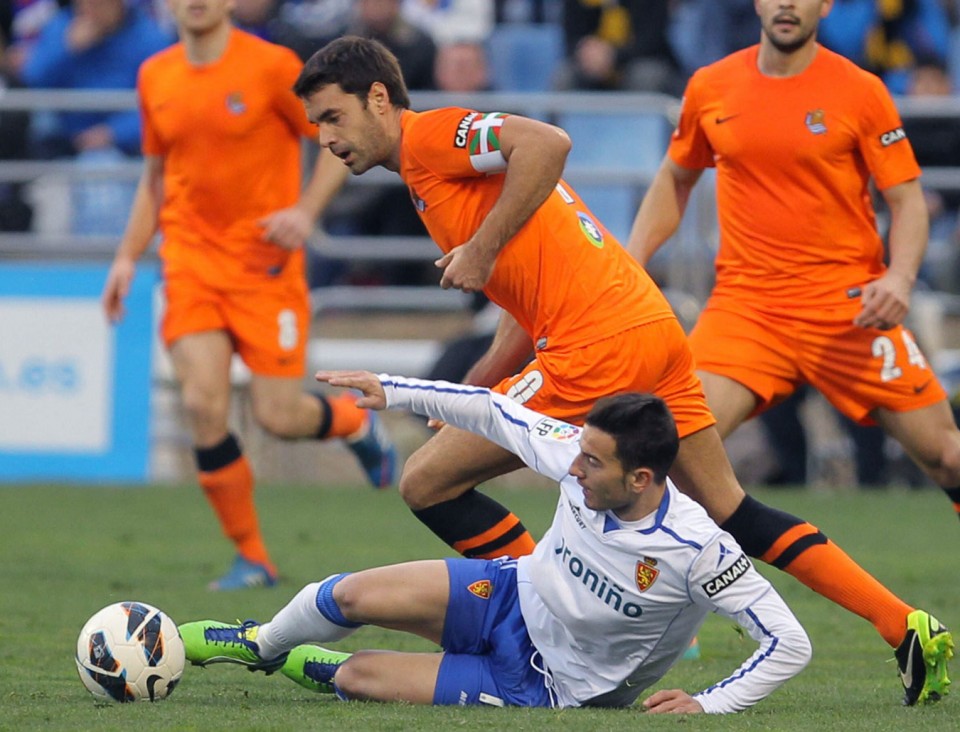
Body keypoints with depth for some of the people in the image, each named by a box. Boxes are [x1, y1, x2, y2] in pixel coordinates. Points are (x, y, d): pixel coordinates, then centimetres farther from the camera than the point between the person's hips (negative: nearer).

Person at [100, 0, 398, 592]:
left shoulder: (272, 66, -9)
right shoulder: (157, 77, 7)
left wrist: (306, 210, -18)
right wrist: (129, 256, 12)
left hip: (265, 263, -4)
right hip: (191, 261, 4)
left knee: (278, 416, -6)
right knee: (204, 404, -13)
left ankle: (359, 421, 31)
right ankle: (252, 558, 1)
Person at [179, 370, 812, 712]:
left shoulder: (698, 550, -33)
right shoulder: (583, 457, -18)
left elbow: (790, 644, -29)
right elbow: (493, 412, -2)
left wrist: (708, 705, -34)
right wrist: (392, 391, -4)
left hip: (548, 687, -5)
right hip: (512, 596, 5)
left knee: (355, 676, -14)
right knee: (356, 597, -11)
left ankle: (316, 670, 25)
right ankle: (262, 644, 23)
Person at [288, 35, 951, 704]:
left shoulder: (430, 136, -4)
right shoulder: (430, 172, 26)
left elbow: (548, 143, -23)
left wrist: (481, 249, -17)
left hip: (599, 346, -10)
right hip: (653, 326, 10)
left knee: (427, 483, -4)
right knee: (730, 512, 14)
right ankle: (908, 629, 11)